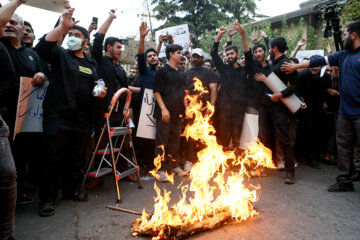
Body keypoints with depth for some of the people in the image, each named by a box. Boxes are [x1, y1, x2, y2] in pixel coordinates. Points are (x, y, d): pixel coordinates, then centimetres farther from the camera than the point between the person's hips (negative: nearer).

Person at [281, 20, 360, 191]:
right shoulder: (343, 55, 14)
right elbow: (320, 61, 16)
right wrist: (296, 66, 19)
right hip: (346, 111, 7)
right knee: (343, 146, 11)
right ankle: (344, 180, 22)